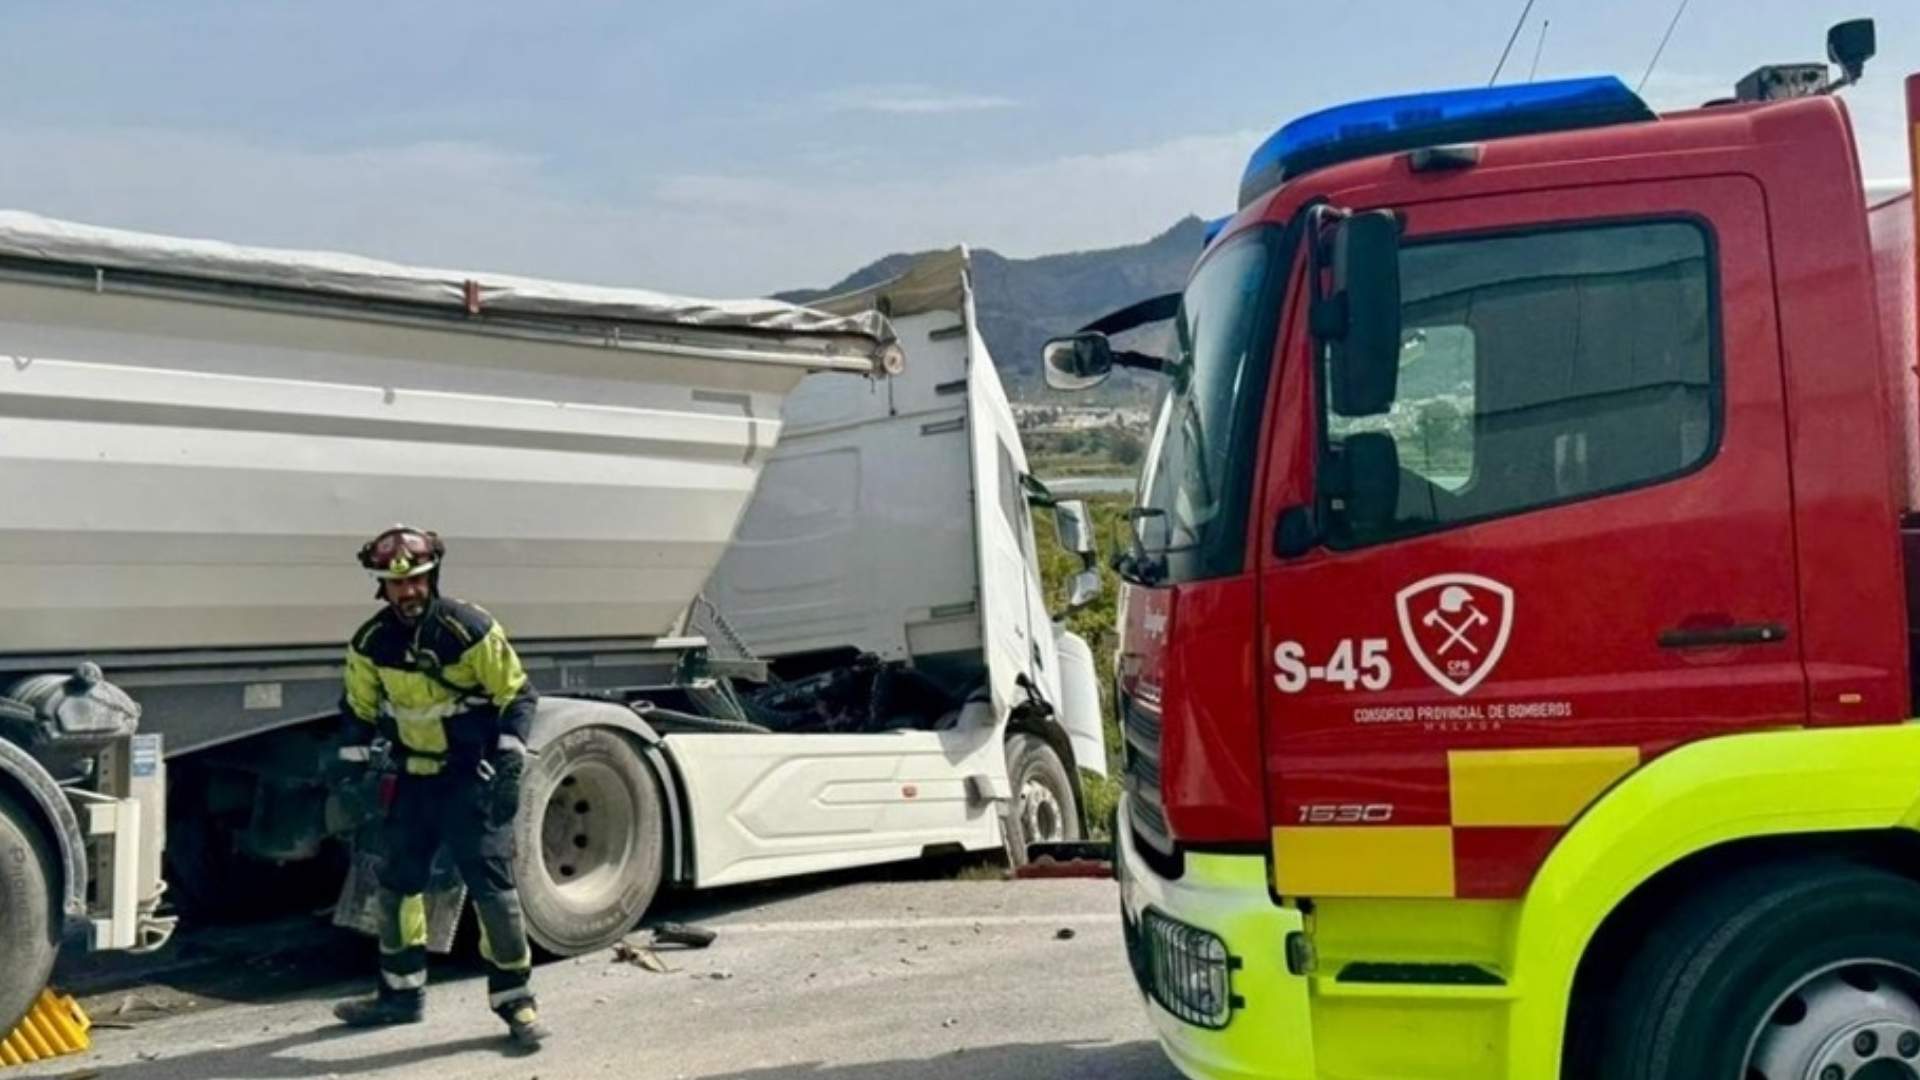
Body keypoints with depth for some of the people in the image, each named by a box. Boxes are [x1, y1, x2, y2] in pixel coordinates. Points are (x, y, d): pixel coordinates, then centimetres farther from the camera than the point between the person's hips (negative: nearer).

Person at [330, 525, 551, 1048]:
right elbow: (359, 711, 15)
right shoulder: (371, 642, -1)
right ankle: (402, 993, 29)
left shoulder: (471, 629, -16)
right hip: (414, 777, 6)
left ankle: (516, 999, 1)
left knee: (491, 883, -10)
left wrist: (510, 749, -21)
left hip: (473, 776, -6)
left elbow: (517, 694, -10)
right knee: (397, 882, 13)